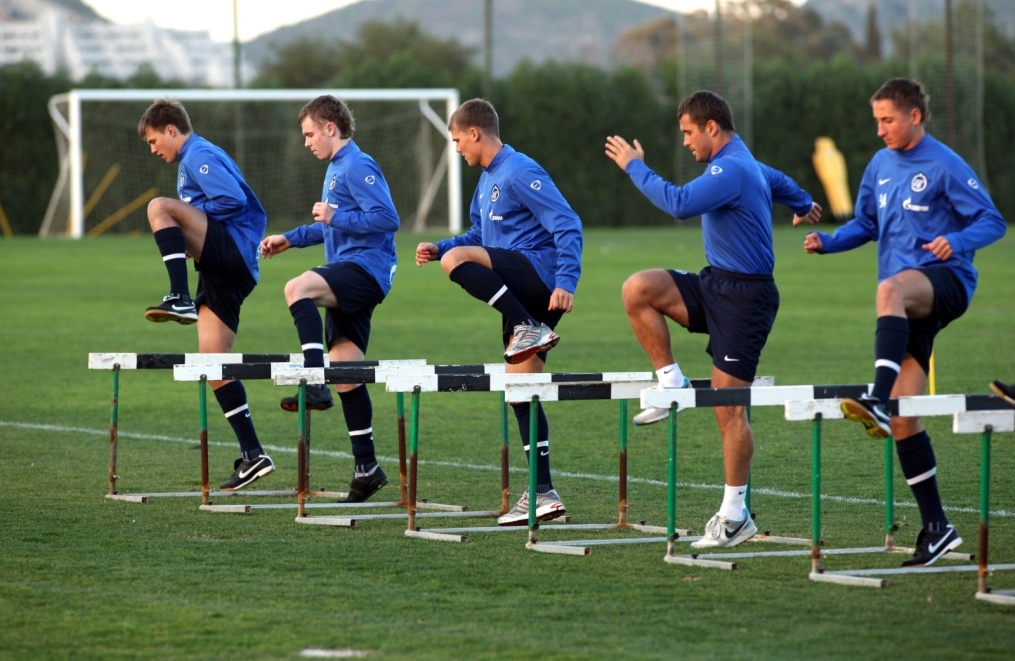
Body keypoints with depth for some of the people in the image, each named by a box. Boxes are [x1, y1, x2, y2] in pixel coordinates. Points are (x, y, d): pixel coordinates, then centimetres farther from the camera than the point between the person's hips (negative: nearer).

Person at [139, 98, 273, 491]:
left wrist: (186, 216, -6)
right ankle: (252, 455, 3)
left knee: (159, 207, -21)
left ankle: (181, 300, -29)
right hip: (224, 267, 10)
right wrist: (190, 237, 15)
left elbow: (234, 199, -19)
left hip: (233, 251, -10)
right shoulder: (194, 159, 26)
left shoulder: (199, 156, -6)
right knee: (213, 360, 4)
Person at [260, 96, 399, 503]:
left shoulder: (357, 167, -10)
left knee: (297, 289, -34)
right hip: (349, 274, 10)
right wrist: (291, 239, 26)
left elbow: (387, 219, -19)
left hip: (365, 268, -10)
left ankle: (315, 383, -40)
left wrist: (335, 217, -19)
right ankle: (366, 468, 11)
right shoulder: (336, 169, 21)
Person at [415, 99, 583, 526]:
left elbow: (566, 225, -18)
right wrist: (437, 248, 16)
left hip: (540, 275, -9)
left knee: (457, 261, -27)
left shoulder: (520, 173, -12)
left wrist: (565, 282, -27)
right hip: (521, 296, 9)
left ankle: (530, 329, -23)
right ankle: (543, 494, 7)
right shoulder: (487, 180, 18)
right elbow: (481, 236, 31)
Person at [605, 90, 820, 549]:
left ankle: (735, 515, 1)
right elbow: (779, 182, 35)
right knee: (637, 290, -11)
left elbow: (679, 203, -32)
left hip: (744, 296, -10)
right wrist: (803, 206, 56)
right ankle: (672, 384, -2)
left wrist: (635, 167, -20)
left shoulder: (732, 170, -19)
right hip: (715, 285, 10)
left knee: (729, 409, -6)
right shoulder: (735, 163, 14)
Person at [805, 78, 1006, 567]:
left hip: (946, 282, -7)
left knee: (891, 288, -42)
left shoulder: (944, 166, -6)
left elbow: (992, 222, -7)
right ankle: (935, 527, 6)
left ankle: (878, 400, -57)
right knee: (903, 416, -1)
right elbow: (865, 224, 23)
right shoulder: (880, 166, 13)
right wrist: (827, 242, 5)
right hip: (906, 306, 7)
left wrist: (957, 241, -26)